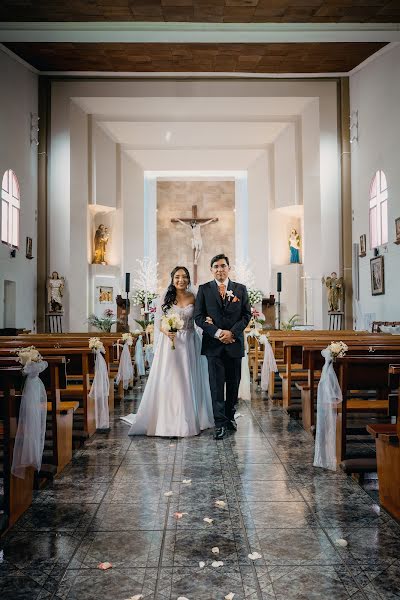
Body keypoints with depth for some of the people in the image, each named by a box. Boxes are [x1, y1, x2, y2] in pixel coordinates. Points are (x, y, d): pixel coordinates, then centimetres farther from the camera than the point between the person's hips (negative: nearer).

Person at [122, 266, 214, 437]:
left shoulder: (193, 298, 4)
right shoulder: (166, 297, -1)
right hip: (169, 341, -2)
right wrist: (166, 331, -19)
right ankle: (169, 423, 7)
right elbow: (158, 321, -1)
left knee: (188, 382, 7)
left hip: (189, 343, 2)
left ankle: (190, 421, 19)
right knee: (168, 381, -1)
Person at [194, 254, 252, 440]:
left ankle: (230, 416, 26)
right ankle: (220, 423, 3)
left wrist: (232, 332, -10)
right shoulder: (204, 289, 3)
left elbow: (247, 315, 4)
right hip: (213, 344, -2)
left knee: (233, 383, 10)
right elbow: (198, 316, -2)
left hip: (234, 343, 2)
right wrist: (218, 332, -13)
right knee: (216, 384, -2)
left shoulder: (241, 289, 7)